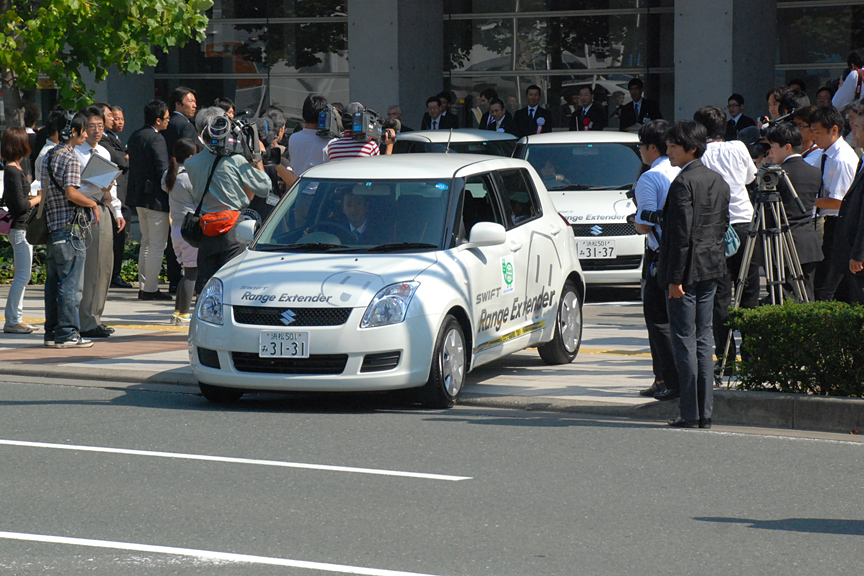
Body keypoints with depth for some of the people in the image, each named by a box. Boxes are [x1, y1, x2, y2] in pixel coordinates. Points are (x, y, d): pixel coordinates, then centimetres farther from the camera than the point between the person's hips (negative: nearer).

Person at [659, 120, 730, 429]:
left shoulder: (683, 182, -15)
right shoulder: (718, 181, 12)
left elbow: (682, 233, -18)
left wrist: (675, 278, -17)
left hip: (687, 268, -8)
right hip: (712, 268, 8)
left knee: (684, 340, -3)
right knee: (703, 338, 12)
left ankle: (690, 413, -4)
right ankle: (705, 412, 12)